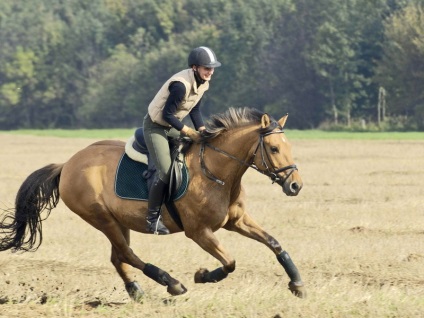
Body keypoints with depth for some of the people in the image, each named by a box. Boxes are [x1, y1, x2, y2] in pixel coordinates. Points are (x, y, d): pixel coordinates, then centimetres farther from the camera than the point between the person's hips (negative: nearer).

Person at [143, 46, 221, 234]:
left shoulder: (203, 83, -4)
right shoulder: (181, 85, -31)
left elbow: (195, 110, 7)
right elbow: (167, 114, -25)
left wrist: (202, 131, -7)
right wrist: (187, 131, -20)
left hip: (172, 126, 9)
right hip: (155, 126, -9)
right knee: (165, 171, -18)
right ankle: (152, 218, -8)